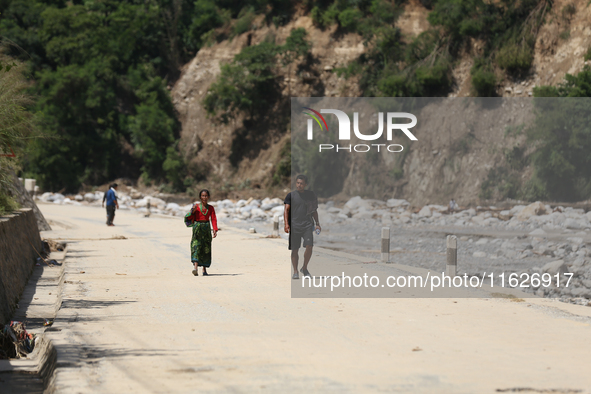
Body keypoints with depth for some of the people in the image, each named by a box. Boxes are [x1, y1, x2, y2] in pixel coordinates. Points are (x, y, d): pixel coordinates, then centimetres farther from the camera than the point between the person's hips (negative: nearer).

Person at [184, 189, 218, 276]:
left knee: (206, 249, 6)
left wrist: (215, 230, -14)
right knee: (196, 246, -17)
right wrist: (193, 211, -17)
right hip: (197, 228, -3)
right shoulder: (196, 206, 2)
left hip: (206, 229, 3)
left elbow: (214, 219, -1)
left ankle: (204, 270, 16)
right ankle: (195, 267, -30)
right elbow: (190, 218, 2)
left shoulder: (210, 208, 7)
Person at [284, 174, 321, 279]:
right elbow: (286, 210, -2)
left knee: (309, 246, -13)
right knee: (294, 250, 0)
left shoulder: (310, 195, 10)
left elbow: (314, 211, 18)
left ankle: (304, 268, 6)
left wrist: (317, 224, 13)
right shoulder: (291, 195, 3)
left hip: (307, 224, 1)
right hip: (294, 225, -1)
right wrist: (286, 223, -14)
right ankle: (295, 272, 8)